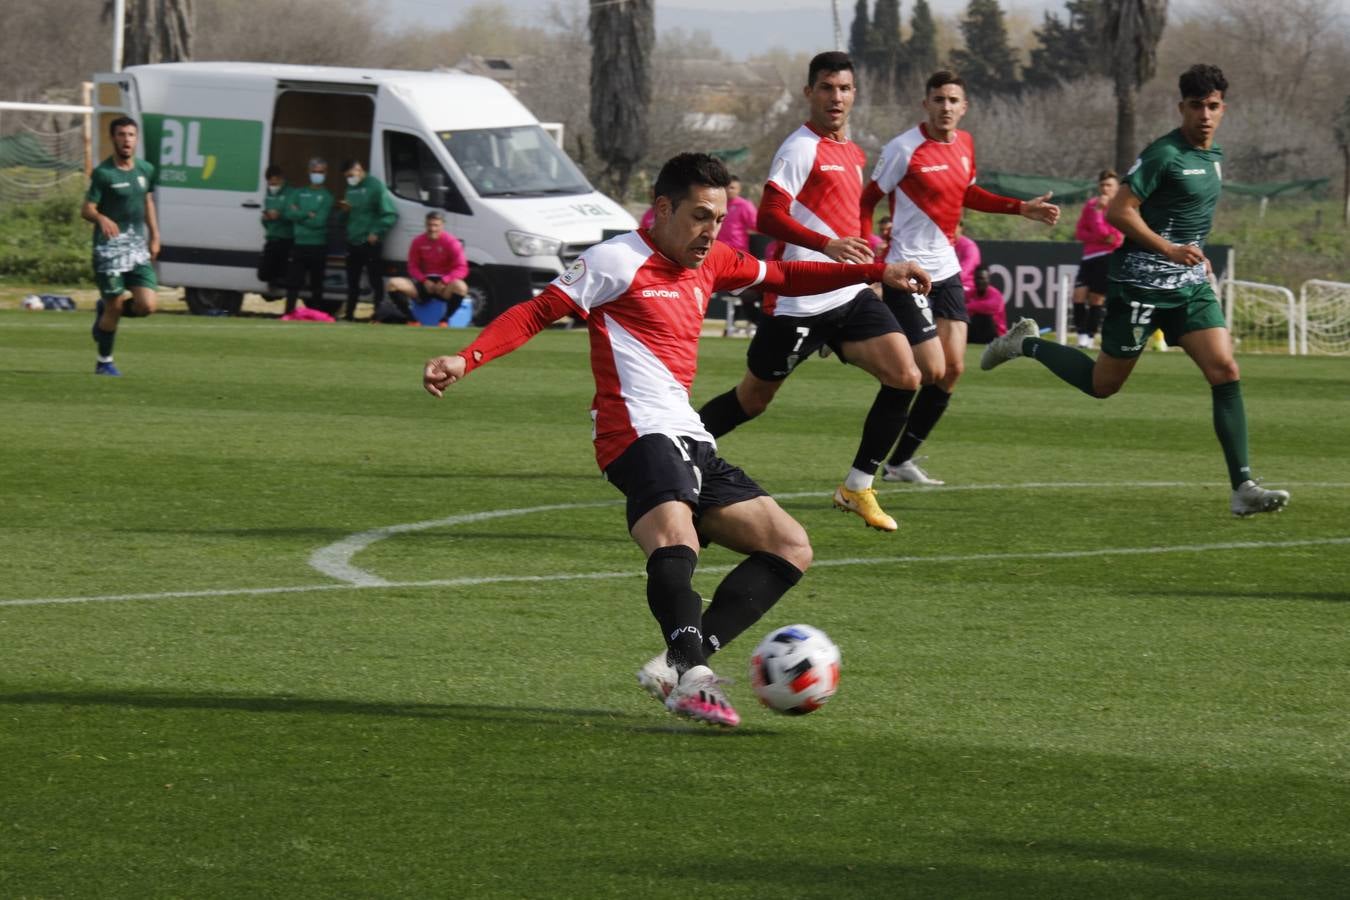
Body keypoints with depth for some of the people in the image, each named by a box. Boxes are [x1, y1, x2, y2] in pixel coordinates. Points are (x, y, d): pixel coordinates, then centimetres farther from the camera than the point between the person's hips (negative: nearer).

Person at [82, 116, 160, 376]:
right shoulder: (103, 173, -9)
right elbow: (86, 210, -11)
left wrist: (154, 236, 19)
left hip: (138, 248, 5)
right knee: (114, 308, -3)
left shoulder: (146, 170, 8)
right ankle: (104, 362, 16)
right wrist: (101, 218, -32)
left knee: (147, 305, -8)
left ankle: (105, 309, 22)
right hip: (110, 249, -5)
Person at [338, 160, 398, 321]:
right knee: (352, 281, 12)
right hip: (353, 242, 8)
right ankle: (349, 315, 19)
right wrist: (345, 209, 1)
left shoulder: (375, 186, -9)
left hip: (370, 243, -8)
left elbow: (390, 214, -13)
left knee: (375, 281, -5)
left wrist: (377, 232, -17)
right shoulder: (351, 188, 14)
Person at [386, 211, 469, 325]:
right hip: (424, 283, 3)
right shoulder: (418, 242, 4)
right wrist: (424, 281, -12)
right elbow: (413, 267, 7)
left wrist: (443, 281, -25)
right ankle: (411, 319, -14)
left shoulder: (451, 242, -8)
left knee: (461, 287, -39)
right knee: (393, 283, -19)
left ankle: (444, 320, -21)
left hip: (443, 287, -3)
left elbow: (462, 269, -13)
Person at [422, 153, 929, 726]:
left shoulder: (709, 263, 19)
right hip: (640, 435, -9)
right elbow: (536, 313, -7)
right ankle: (694, 676, -52)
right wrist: (466, 361, -20)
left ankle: (677, 665, -9)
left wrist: (876, 271, 28)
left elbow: (783, 278, 34)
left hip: (692, 442, 9)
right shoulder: (619, 261, -4)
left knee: (791, 547, 5)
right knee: (675, 540, -35)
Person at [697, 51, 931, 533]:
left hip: (850, 295, 7)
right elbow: (769, 217, -20)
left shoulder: (853, 154, 16)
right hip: (799, 300, -7)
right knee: (752, 399, 3)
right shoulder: (802, 148, -11)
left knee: (905, 377, -9)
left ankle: (858, 487, 0)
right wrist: (827, 244, -31)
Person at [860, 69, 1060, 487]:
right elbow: (867, 201, -9)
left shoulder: (964, 144, 7)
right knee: (933, 371, -11)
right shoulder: (904, 149, -14)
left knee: (953, 369, 4)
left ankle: (900, 460, 13)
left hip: (946, 270, 8)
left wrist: (1022, 209, 15)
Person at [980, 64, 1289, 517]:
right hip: (1142, 282, -7)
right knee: (1103, 383, 4)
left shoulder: (1213, 157, 12)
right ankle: (1027, 343, 29)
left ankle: (1243, 487, -12)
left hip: (1190, 284, 7)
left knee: (1225, 370, -9)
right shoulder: (1164, 154, -15)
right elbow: (1118, 211, -19)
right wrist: (1170, 250, -23)